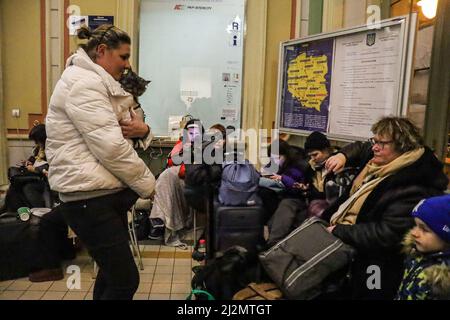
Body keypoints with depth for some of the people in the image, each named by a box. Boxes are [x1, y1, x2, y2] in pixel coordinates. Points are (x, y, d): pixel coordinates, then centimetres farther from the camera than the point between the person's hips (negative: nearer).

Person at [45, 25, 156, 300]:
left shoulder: (98, 83, 18)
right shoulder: (83, 83, -14)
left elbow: (115, 133, 21)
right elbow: (111, 147, -21)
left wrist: (142, 129, -4)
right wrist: (148, 185, -11)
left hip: (105, 190, 11)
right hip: (88, 195, -10)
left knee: (112, 272, 18)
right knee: (126, 281, -7)